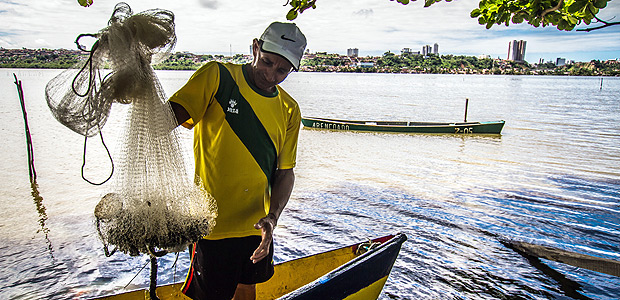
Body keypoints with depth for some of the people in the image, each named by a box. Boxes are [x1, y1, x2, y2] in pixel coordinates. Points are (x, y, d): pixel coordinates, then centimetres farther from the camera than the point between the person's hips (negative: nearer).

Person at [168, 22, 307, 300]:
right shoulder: (217, 76, -11)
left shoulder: (289, 110, 2)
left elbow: (285, 171, 3)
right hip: (213, 224, -5)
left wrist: (272, 216, -11)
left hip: (257, 225, 5)